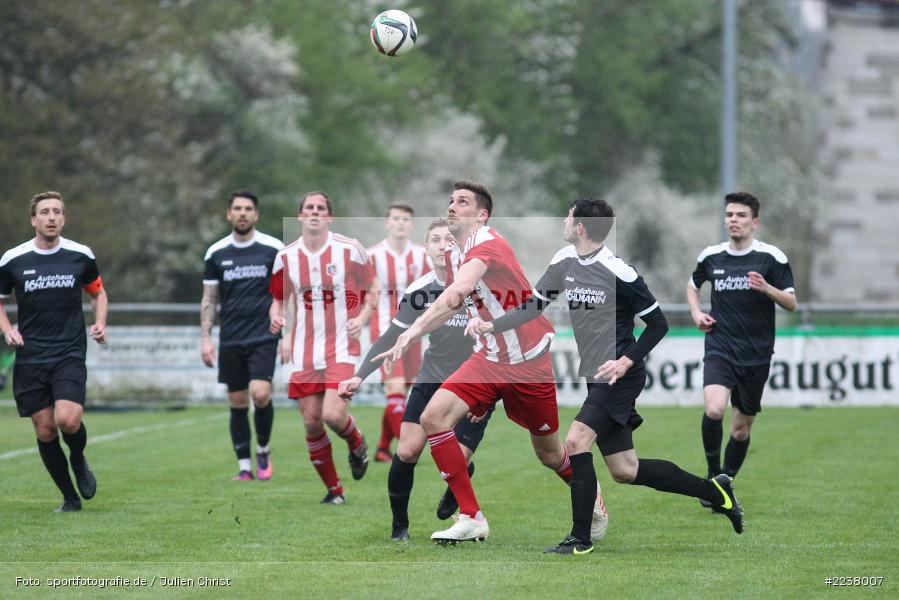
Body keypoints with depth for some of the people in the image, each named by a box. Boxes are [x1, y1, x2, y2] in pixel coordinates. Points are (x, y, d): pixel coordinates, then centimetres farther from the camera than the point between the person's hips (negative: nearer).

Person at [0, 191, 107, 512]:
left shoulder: (80, 256, 2)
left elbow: (98, 292, 18)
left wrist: (100, 323, 0)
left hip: (70, 354, -1)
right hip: (29, 359, 1)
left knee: (68, 420, -21)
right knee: (45, 431, 0)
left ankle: (78, 459, 13)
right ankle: (70, 497, 16)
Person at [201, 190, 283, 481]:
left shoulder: (274, 249, 0)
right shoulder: (216, 253, 6)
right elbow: (208, 299, 10)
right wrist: (206, 338, 2)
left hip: (263, 337, -3)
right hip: (230, 340, 3)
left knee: (260, 394, -18)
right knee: (237, 403, 3)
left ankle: (263, 450, 6)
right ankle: (244, 466, 12)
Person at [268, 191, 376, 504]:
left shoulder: (349, 249, -4)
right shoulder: (286, 257, 4)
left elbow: (371, 290, 7)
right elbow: (279, 299, 16)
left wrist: (361, 317, -11)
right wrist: (277, 317, -6)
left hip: (341, 349, -3)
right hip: (303, 352, 3)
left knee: (333, 414, -19)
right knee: (311, 423, 1)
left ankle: (357, 443, 17)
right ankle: (333, 489, 17)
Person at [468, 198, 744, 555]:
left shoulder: (618, 272, -18)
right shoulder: (564, 263, 4)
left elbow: (658, 324, -12)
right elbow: (534, 307, 11)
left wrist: (626, 362, -21)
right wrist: (491, 327, -3)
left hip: (621, 378, -8)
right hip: (597, 379, 8)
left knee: (576, 442, -19)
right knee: (625, 470, 10)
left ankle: (580, 539, -7)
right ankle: (715, 491, 25)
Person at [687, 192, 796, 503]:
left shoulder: (772, 257, -3)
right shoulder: (711, 256, 5)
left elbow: (791, 302, -1)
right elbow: (693, 284, 25)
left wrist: (766, 288, -20)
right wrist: (696, 312, 6)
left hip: (756, 354, 0)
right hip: (719, 349, 0)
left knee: (741, 427, 7)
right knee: (714, 409, -24)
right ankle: (713, 474, -5)